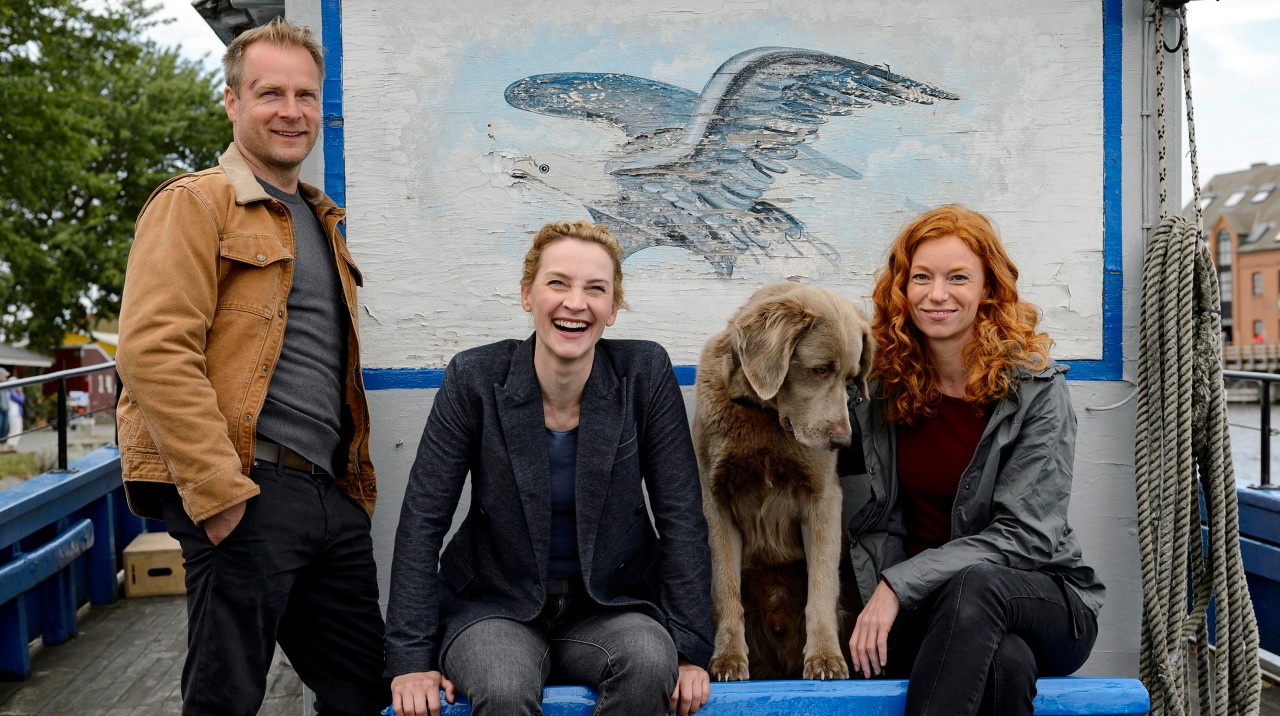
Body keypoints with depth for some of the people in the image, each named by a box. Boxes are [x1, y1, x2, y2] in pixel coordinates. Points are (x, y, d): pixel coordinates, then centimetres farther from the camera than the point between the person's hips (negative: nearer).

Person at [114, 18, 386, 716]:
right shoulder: (194, 204, -3)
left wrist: (354, 484, 18)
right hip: (246, 492, -8)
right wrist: (219, 490, -20)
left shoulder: (321, 222, 23)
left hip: (331, 494, 8)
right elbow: (152, 349, -15)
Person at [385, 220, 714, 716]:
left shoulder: (645, 373, -8)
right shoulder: (474, 378, -10)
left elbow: (681, 517, -5)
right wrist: (411, 660, -12)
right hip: (495, 605, -1)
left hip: (611, 605, 2)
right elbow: (422, 520, -7)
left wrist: (688, 650, -10)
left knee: (649, 660, -30)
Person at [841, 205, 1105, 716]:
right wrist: (880, 605, -13)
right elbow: (875, 527, 5)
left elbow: (1025, 534, -14)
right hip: (922, 611, 1)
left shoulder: (1036, 388, -7)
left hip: (1047, 602, -1)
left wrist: (900, 583, -20)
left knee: (974, 584, -37)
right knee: (1004, 661, -36)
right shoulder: (883, 385, 2)